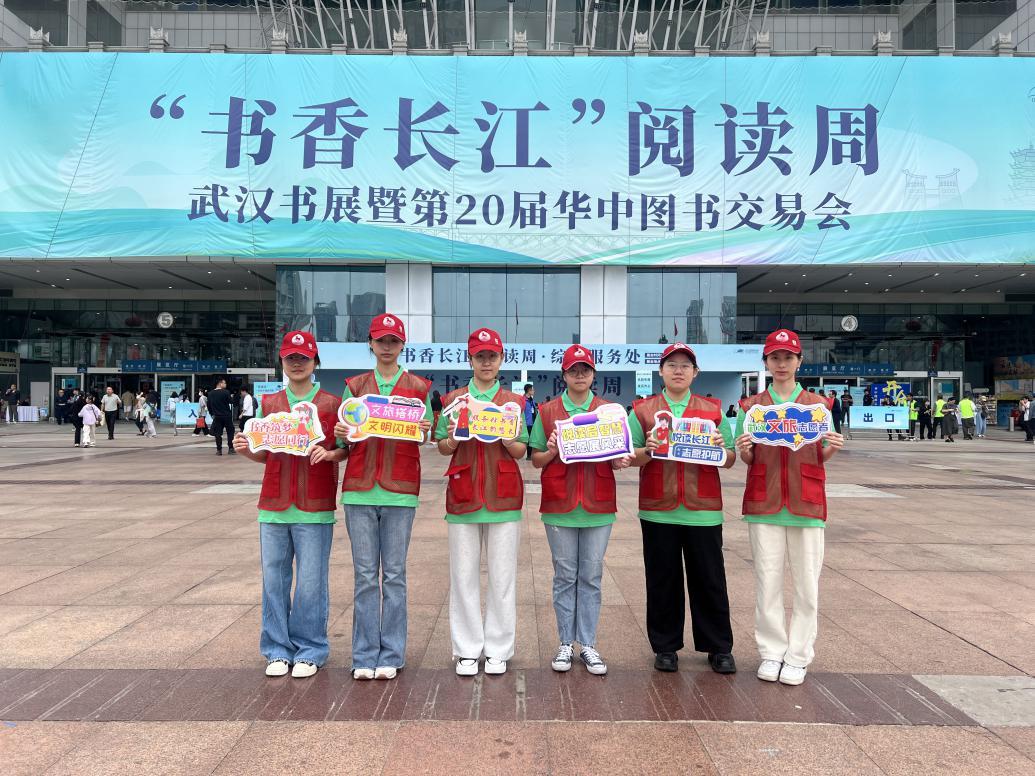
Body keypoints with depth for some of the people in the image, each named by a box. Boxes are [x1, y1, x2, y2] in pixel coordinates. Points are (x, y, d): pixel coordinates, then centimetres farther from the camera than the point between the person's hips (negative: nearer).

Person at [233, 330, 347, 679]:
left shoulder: (331, 404, 1)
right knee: (274, 579, 8)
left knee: (311, 581, 1)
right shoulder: (269, 404, 10)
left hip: (315, 506, -3)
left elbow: (347, 448, 4)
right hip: (274, 504, 3)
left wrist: (329, 453, -16)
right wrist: (245, 449, -4)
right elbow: (265, 455, 16)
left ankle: (309, 652, 15)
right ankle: (278, 650, 21)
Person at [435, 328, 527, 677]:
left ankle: (498, 649, 15)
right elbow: (442, 448, 10)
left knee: (502, 574, 2)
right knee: (463, 574, 3)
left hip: (503, 495, 0)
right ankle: (467, 649, 15)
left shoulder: (514, 402, 7)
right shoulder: (452, 399, 8)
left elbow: (521, 452, 6)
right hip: (463, 494, 1)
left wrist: (508, 440, -15)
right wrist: (452, 439, -12)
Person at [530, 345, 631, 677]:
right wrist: (551, 451, -14)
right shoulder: (547, 411, 4)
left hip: (598, 507, 1)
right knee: (565, 577, 7)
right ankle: (566, 643, 19)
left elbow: (617, 458, 11)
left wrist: (619, 462, -11)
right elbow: (536, 460, 6)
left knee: (591, 577, 7)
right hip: (559, 506, 0)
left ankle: (588, 645, 17)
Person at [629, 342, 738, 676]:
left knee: (710, 580, 7)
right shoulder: (643, 410, 6)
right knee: (663, 581, 8)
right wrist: (648, 450, -16)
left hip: (703, 510, 1)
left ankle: (719, 648, 21)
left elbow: (729, 460, 9)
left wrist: (720, 448, -12)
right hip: (658, 511, 0)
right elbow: (630, 457, 4)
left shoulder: (713, 409, 8)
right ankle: (665, 647, 22)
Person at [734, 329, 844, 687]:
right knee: (767, 581, 3)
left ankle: (798, 657, 15)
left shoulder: (818, 405, 7)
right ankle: (771, 652, 16)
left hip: (806, 502, 0)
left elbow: (821, 457, 10)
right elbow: (747, 460, 9)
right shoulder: (751, 407, 7)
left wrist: (833, 448, -11)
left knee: (807, 583, 2)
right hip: (764, 501, 0)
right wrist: (744, 451, -12)